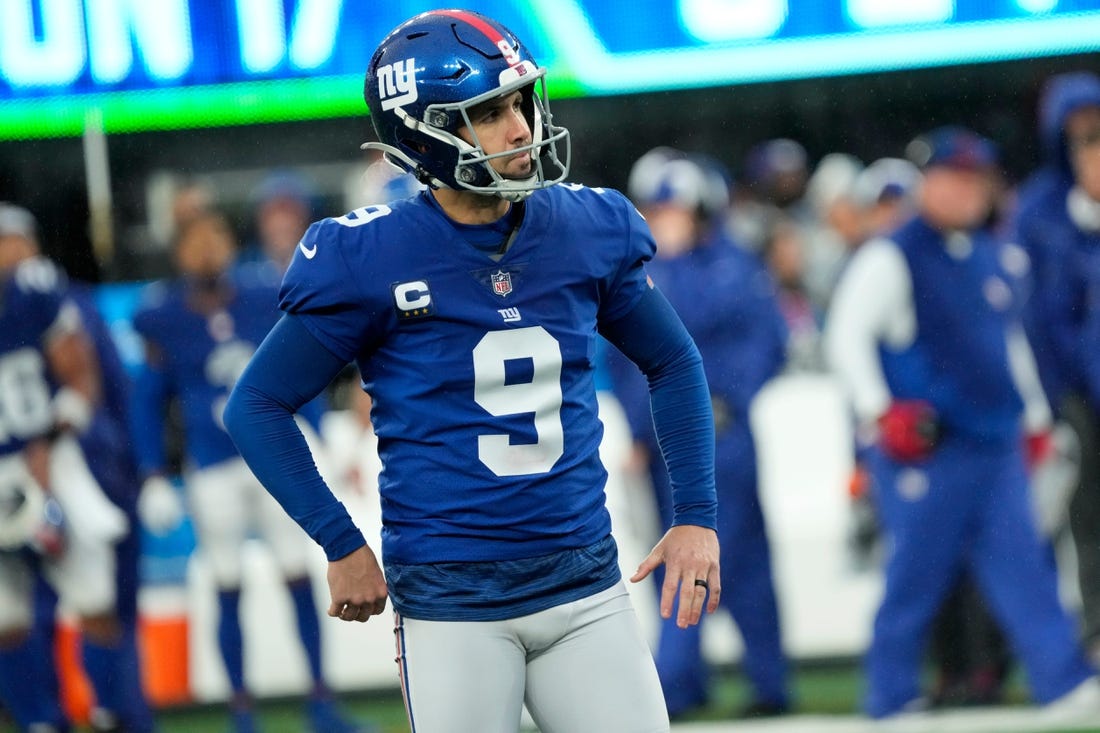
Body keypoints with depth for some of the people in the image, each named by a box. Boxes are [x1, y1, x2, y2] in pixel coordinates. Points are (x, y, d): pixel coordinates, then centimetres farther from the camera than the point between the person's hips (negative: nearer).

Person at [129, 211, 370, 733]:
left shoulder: (266, 300, -1)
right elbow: (147, 403, 2)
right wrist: (153, 478, -1)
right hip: (214, 471, -2)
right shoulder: (164, 321, -5)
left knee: (300, 580, 3)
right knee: (228, 590, 3)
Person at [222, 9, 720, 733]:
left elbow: (673, 362, 17)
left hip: (583, 584, 4)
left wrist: (697, 515, 9)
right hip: (451, 600, -4)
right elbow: (258, 405, -2)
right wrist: (343, 546, -4)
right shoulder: (372, 260, -10)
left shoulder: (588, 231, 2)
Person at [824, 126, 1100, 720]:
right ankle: (892, 700, 7)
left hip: (997, 444, 6)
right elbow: (846, 337, -8)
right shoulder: (889, 259, -4)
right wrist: (881, 412, -15)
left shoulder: (997, 260, 17)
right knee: (918, 575, -3)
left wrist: (1035, 415, 25)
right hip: (924, 447, -6)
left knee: (1022, 565, -2)